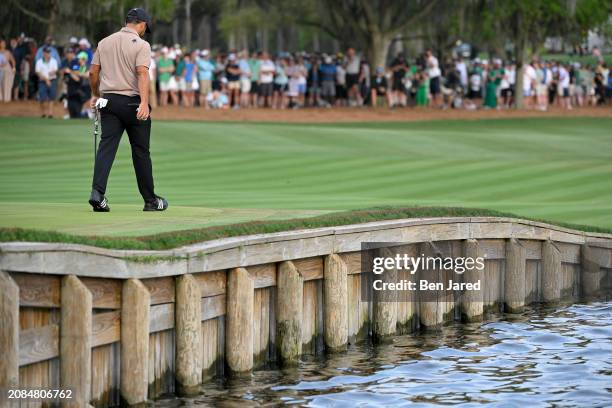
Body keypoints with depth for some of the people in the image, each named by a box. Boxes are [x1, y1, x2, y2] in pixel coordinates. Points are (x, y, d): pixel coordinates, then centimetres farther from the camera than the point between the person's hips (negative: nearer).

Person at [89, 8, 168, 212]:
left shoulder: (104, 42, 10)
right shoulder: (141, 44, -6)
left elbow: (93, 72, 12)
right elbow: (142, 73, -19)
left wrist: (96, 96, 28)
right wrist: (144, 103, -28)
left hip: (109, 101, 4)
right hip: (132, 102, -4)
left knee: (106, 147, -4)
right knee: (141, 151, 5)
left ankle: (97, 192, -22)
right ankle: (150, 201, 13)